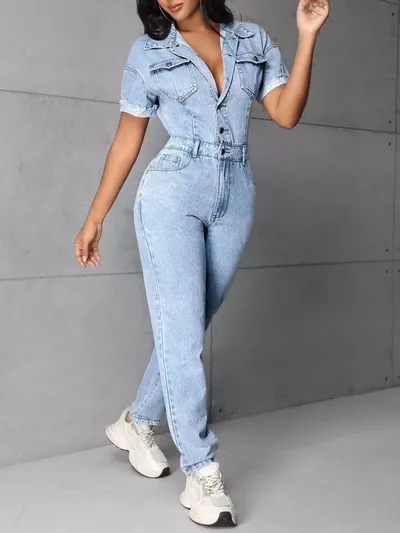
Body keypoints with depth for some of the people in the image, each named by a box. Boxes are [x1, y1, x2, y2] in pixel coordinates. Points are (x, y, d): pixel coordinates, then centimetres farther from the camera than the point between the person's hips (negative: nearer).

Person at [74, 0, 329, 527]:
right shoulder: (149, 52, 6)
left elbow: (287, 113, 0)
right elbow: (127, 140, 7)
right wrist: (94, 219, 6)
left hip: (235, 197, 3)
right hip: (173, 193, -2)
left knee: (190, 327, 8)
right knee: (180, 331, -8)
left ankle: (136, 423, 30)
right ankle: (202, 473, -2)